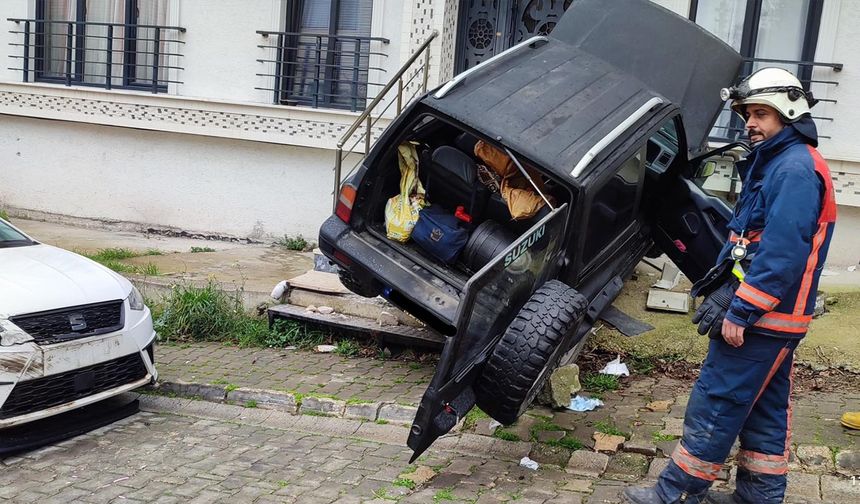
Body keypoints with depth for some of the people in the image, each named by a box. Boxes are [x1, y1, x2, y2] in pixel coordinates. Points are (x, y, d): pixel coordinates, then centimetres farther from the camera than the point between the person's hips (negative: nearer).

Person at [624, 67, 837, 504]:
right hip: (770, 318, 10)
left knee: (714, 402, -3)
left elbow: (781, 253, -25)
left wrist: (740, 311, -24)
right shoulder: (773, 164, 15)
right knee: (765, 408, 16)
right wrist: (722, 288, 14)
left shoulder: (795, 170, -18)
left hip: (762, 318, -10)